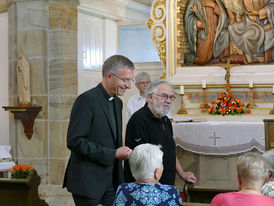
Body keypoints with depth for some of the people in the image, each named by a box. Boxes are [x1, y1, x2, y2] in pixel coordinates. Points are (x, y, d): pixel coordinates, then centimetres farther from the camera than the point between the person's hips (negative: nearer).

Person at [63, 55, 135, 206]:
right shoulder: (87, 100, -13)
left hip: (110, 181, 8)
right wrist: (113, 154, -19)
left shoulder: (117, 102, 14)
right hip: (88, 182, -7)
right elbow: (75, 141, -20)